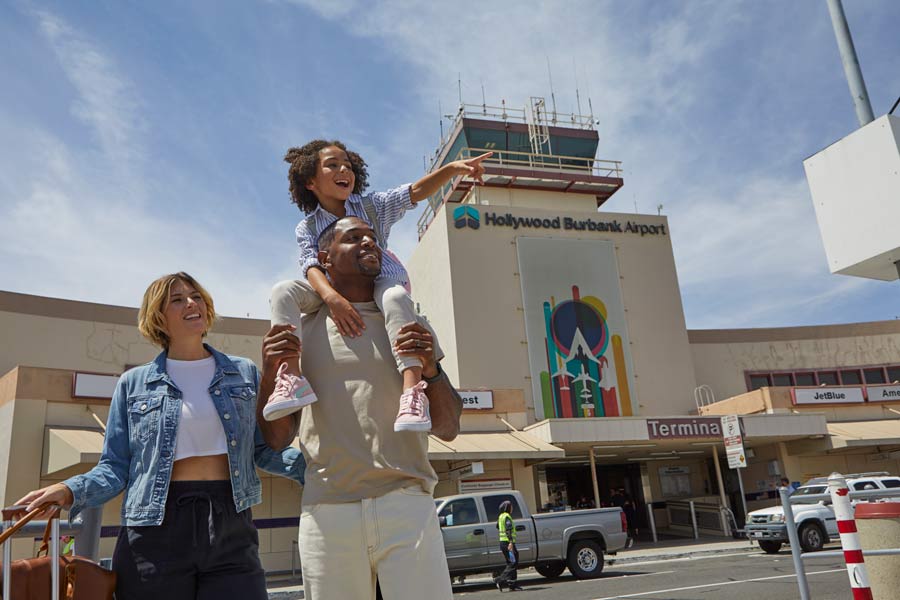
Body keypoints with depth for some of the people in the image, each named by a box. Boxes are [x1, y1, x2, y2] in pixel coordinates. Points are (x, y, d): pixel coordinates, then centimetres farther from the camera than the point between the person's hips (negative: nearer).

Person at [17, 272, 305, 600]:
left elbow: (264, 450, 11)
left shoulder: (245, 373, 10)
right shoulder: (133, 383, 7)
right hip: (156, 531, -1)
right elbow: (115, 467, 6)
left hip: (232, 528, 1)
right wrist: (71, 490, -13)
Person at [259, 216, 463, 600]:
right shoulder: (301, 330, 10)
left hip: (406, 504, 0)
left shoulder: (411, 326, 13)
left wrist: (431, 370, -9)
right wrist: (269, 374, -7)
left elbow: (448, 429, 9)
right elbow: (276, 439, 11)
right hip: (326, 511, 0)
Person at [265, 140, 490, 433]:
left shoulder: (371, 207, 5)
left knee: (395, 296, -38)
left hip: (382, 283, -1)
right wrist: (331, 296, -36)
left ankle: (413, 387, -48)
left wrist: (452, 168, -24)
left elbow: (415, 192, -7)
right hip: (339, 296, 2)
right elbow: (312, 265, -14)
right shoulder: (307, 228, 3)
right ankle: (291, 375, -34)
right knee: (283, 291, -20)